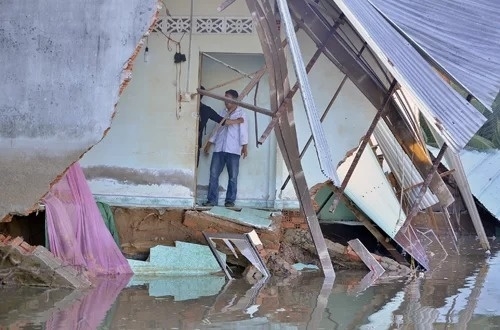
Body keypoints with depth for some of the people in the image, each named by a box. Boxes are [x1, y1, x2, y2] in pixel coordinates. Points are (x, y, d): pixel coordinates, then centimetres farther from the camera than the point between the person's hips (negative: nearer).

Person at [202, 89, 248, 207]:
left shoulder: (241, 114, 2)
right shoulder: (223, 113, 17)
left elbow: (243, 131, -5)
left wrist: (245, 146, -14)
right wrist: (209, 143, 19)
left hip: (233, 150, -5)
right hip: (219, 149, 5)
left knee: (233, 177, -1)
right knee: (213, 174, -1)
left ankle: (230, 200, 5)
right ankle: (212, 200, 1)